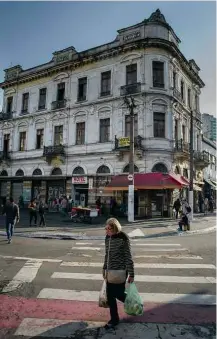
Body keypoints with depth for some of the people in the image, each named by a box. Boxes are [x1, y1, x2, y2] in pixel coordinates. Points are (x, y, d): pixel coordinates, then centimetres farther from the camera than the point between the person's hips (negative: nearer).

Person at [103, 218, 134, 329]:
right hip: (110, 271, 7)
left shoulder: (123, 238, -17)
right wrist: (104, 268, 18)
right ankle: (114, 319, 32)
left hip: (120, 271, -7)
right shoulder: (107, 237, 3)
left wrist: (131, 274, -13)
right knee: (110, 295, 12)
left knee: (118, 294, 4)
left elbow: (128, 257, -14)